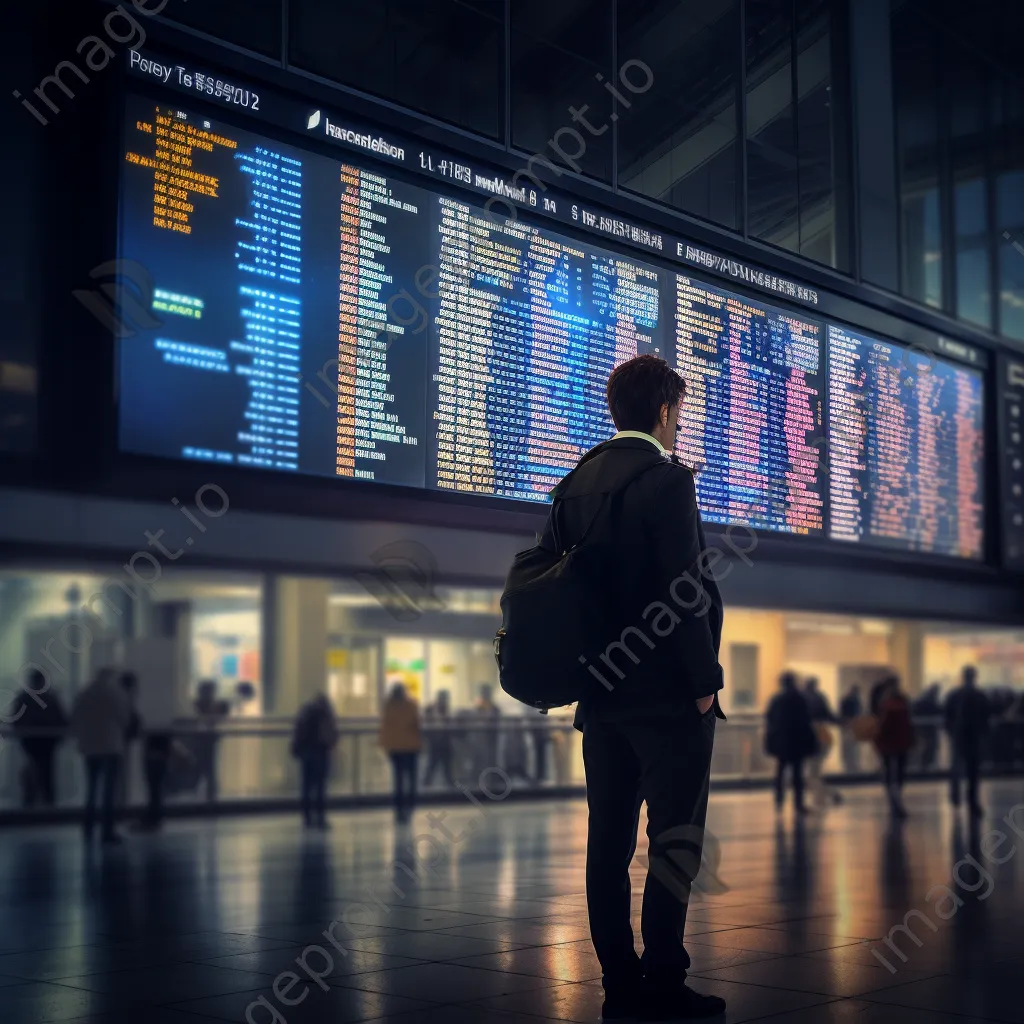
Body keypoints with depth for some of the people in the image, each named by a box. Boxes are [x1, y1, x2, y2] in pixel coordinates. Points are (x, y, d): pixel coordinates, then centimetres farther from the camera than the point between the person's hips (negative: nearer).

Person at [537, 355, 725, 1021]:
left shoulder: (574, 484, 11)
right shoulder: (666, 479, -11)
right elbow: (684, 592, -16)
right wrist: (705, 679, -11)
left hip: (600, 691, 7)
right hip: (666, 692, -7)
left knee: (610, 839, 8)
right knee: (676, 839, -1)